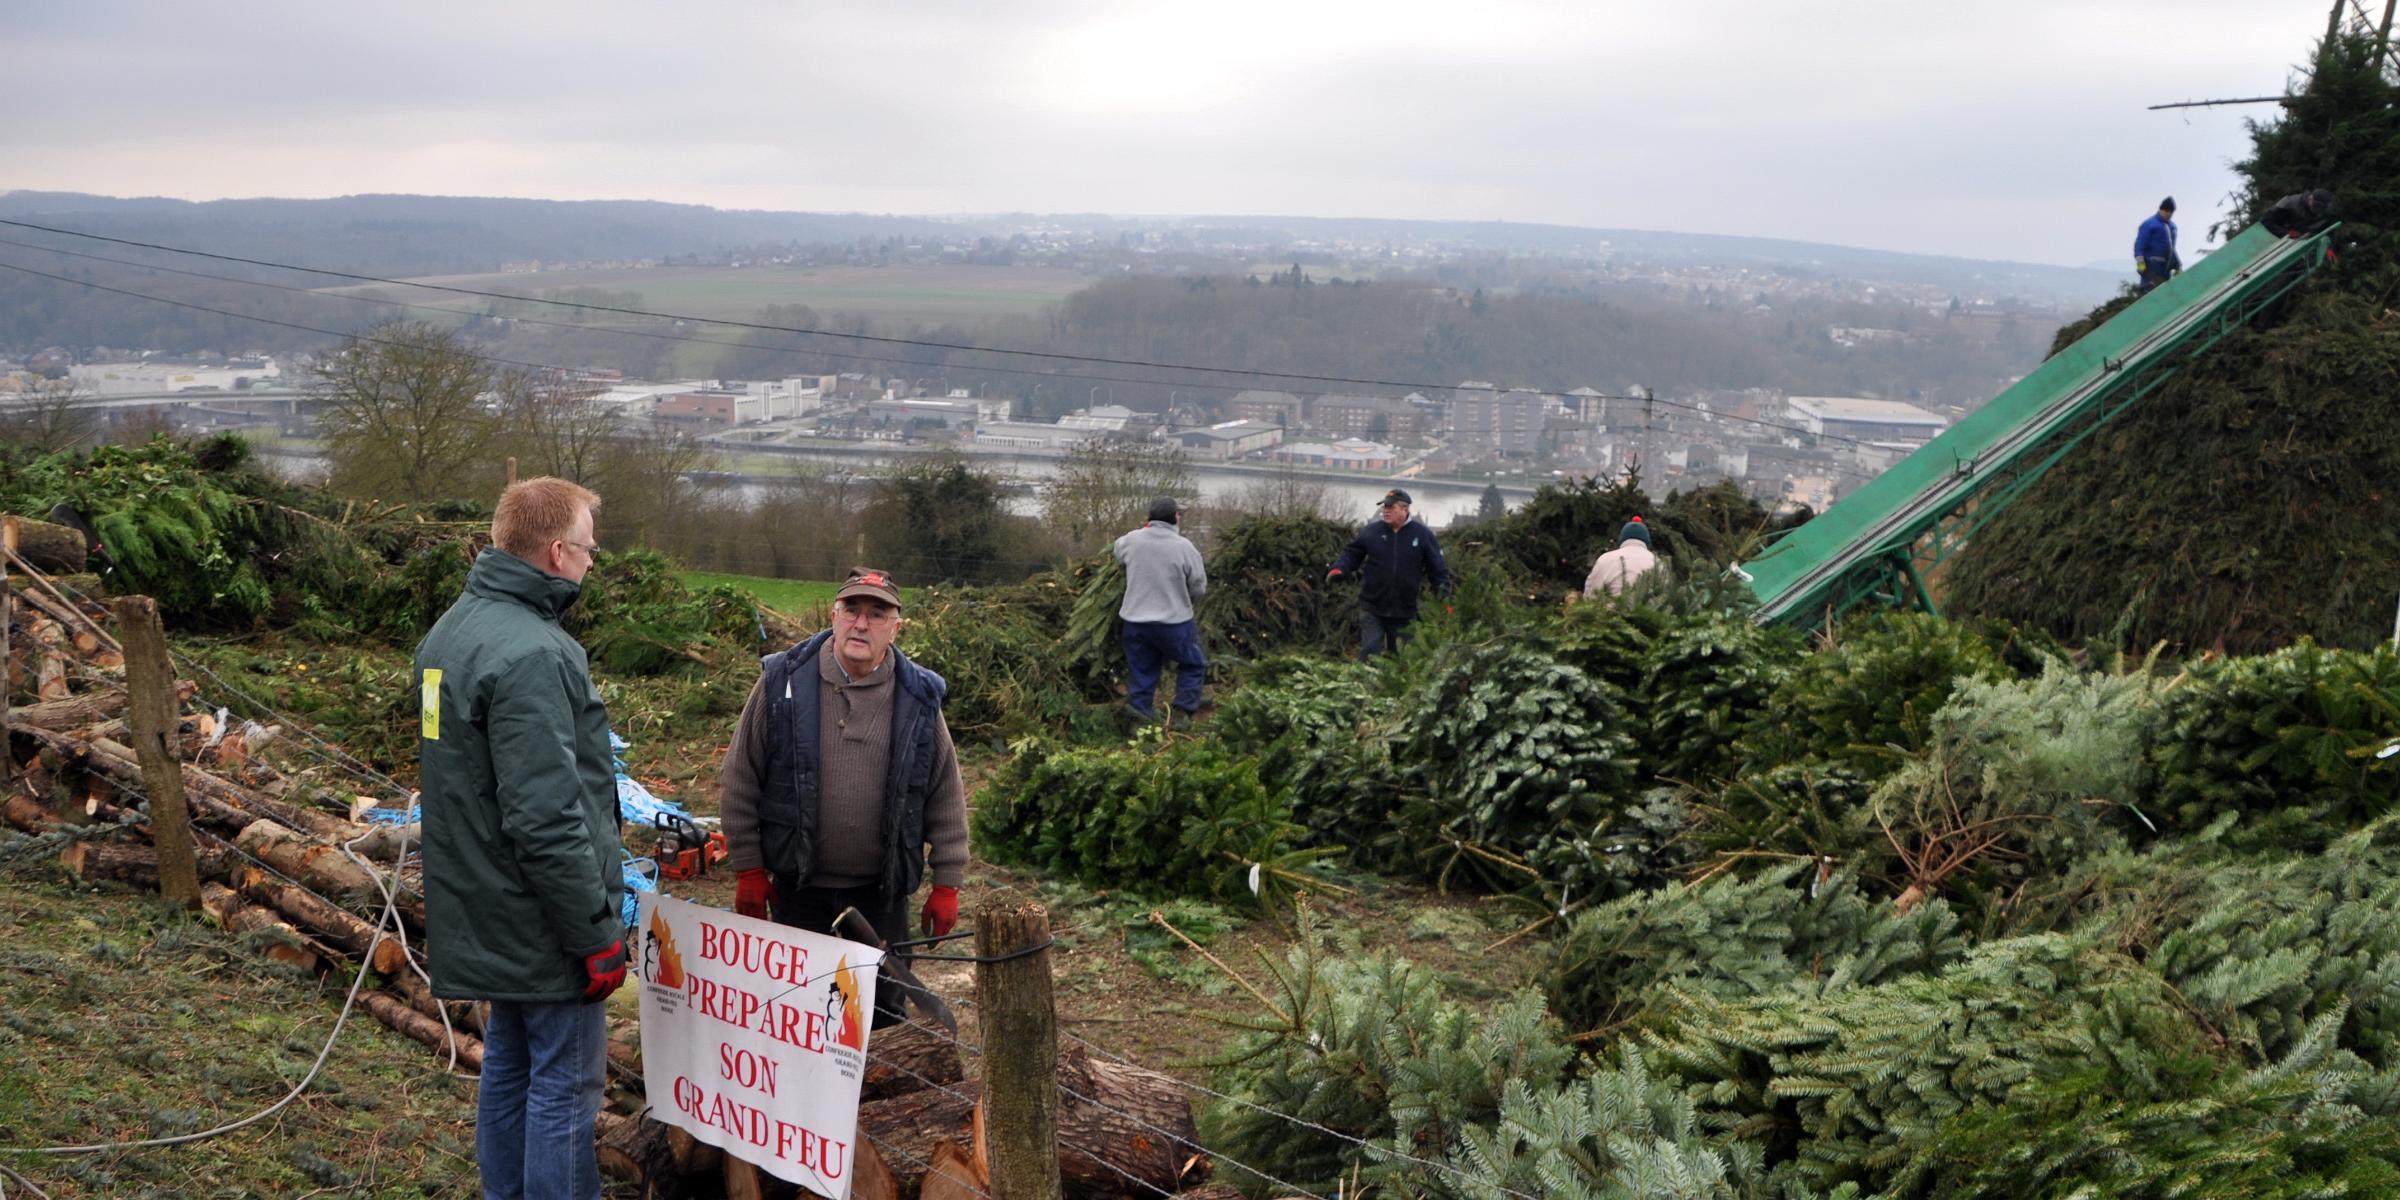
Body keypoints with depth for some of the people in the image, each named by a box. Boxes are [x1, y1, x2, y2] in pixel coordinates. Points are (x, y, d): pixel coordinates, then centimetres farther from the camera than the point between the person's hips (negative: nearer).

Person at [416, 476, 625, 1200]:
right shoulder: (531, 655, -24)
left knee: (508, 1065, 20)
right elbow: (547, 820, -27)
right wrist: (597, 933, -19)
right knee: (565, 1084, 1)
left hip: (484, 914, 10)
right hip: (542, 919, -10)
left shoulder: (453, 629, 9)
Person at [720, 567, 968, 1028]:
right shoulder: (782, 683, -6)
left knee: (883, 1009, 10)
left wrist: (946, 885, 1)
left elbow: (946, 798, 2)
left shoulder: (919, 697, -3)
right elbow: (739, 782, -1)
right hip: (799, 886, 0)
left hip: (882, 891, 1)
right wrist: (748, 870, -2)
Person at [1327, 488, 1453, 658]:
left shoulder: (1423, 535, -1)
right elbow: (1352, 553, 7)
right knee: (1370, 652, -2)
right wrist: (1339, 569, -12)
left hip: (1404, 611, 1)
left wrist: (1444, 595, -3)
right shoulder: (1370, 531, -1)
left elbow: (1438, 568, 3)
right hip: (1372, 608, 0)